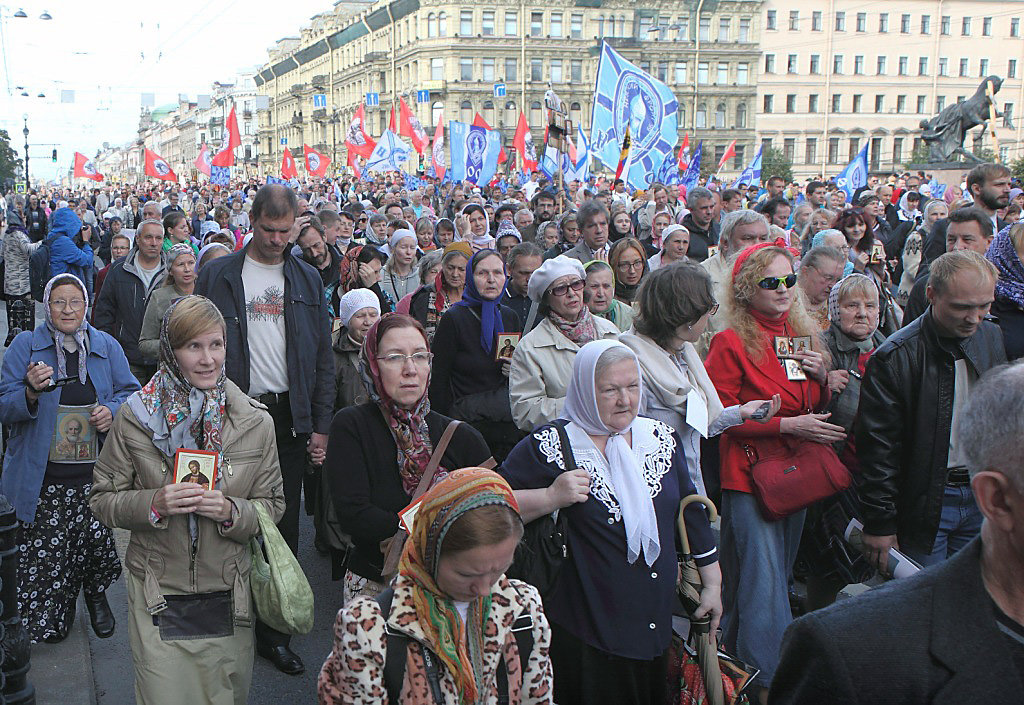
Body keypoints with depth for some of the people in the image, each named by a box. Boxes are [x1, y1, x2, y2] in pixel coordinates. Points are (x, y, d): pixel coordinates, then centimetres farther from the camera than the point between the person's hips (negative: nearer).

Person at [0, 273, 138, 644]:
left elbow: (130, 391, 13)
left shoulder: (107, 346, 8)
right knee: (44, 558, 0)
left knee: (100, 542, -9)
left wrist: (113, 411, -8)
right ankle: (57, 610, 31)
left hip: (96, 475, 1)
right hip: (42, 480, -1)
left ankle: (95, 594, 24)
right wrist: (31, 394, -22)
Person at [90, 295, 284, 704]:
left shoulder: (255, 422, -3)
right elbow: (102, 499, 1)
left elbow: (272, 506, 4)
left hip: (229, 599, 2)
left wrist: (231, 511, -17)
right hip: (157, 600, -1)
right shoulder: (135, 417, -6)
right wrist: (154, 503, -18)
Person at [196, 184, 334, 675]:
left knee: (283, 529, 6)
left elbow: (323, 356, 11)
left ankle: (273, 631, 17)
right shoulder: (219, 275, 2)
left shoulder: (307, 279, 10)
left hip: (289, 418, 3)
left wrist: (320, 426, 5)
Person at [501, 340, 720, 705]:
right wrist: (552, 497, -22)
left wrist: (712, 583, 16)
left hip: (656, 620, 5)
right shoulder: (550, 446, -9)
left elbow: (690, 511, 14)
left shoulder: (661, 438, 6)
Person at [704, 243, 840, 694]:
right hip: (748, 477, -7)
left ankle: (737, 657, 32)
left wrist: (821, 376, -3)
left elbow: (817, 405, 19)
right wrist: (787, 425, -19)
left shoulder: (802, 335, 10)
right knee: (761, 589, -7)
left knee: (779, 578, 16)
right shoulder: (731, 342, -12)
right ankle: (768, 682, 4)